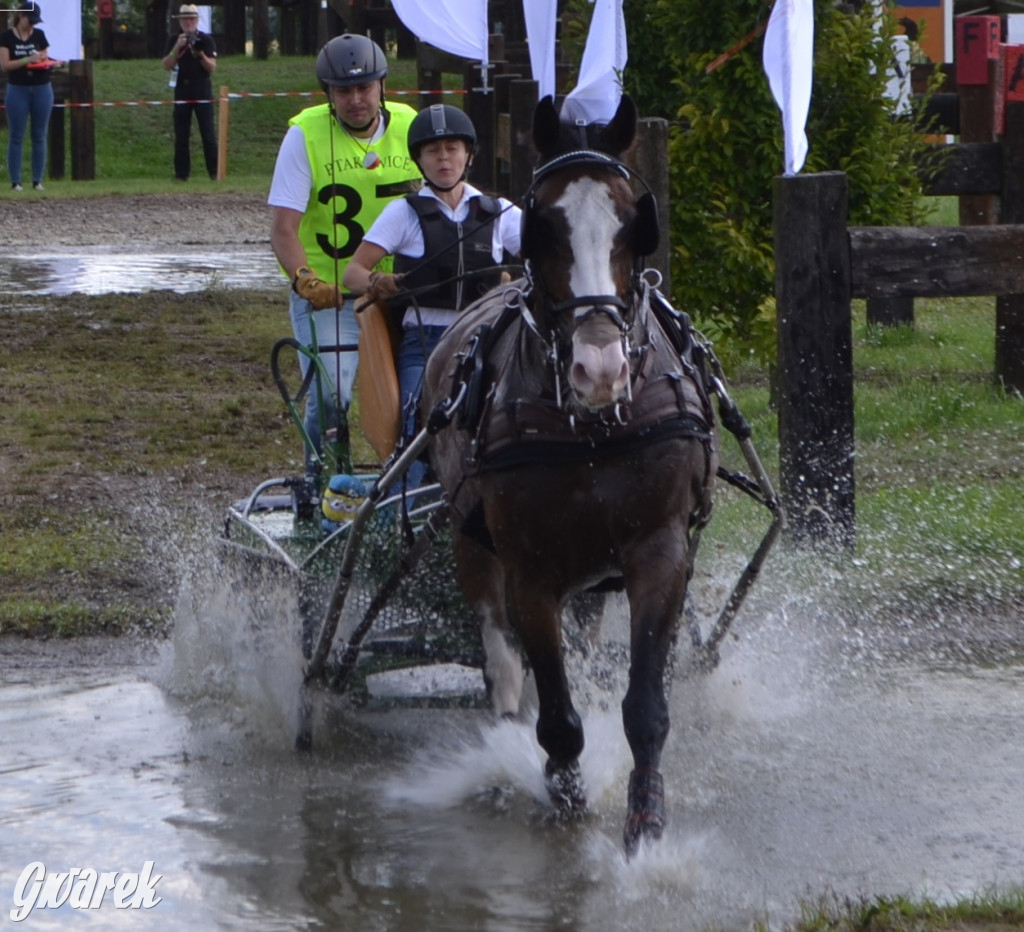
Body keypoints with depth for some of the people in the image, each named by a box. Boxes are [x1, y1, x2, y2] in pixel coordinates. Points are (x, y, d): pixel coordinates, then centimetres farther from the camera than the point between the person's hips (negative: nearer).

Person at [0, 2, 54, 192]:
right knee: (16, 137, -1)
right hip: (18, 90, -3)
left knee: (39, 136, 3)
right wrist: (28, 59, -20)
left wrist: (44, 61, -15)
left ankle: (37, 180, 8)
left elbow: (46, 59, 9)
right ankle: (15, 181, 0)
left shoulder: (39, 35, 6)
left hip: (41, 89, 3)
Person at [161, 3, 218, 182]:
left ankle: (214, 172, -3)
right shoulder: (174, 41, 6)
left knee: (208, 134, -4)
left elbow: (212, 68, -3)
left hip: (203, 93, -2)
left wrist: (200, 54, -20)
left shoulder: (206, 40, 2)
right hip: (182, 92, 2)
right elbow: (166, 65, -3)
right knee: (181, 135, 1)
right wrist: (177, 48, -16)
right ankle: (181, 173, 4)